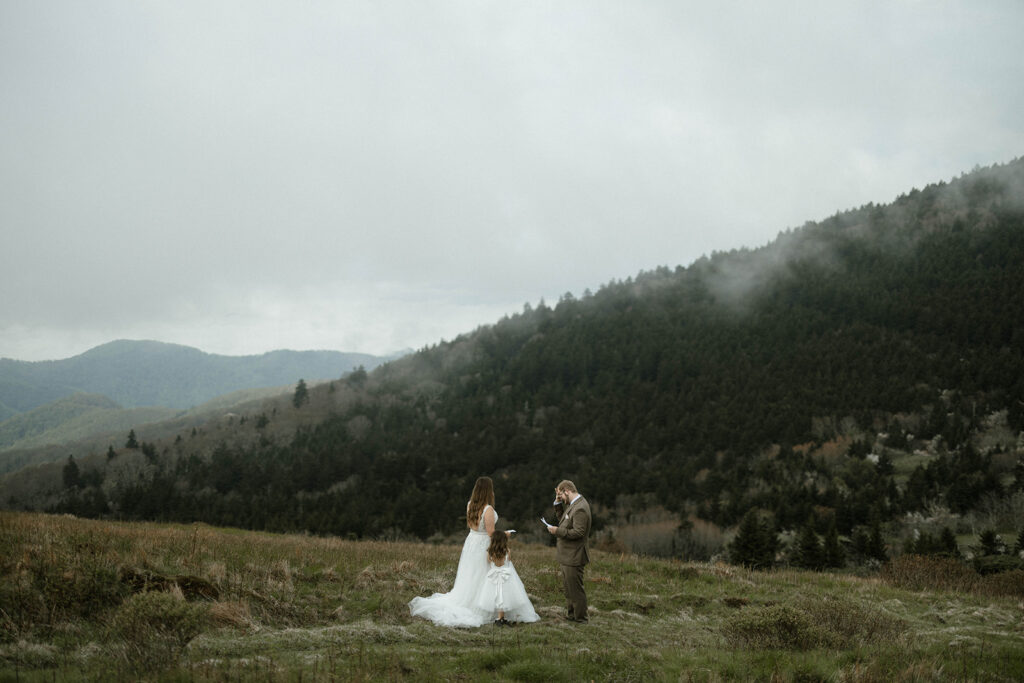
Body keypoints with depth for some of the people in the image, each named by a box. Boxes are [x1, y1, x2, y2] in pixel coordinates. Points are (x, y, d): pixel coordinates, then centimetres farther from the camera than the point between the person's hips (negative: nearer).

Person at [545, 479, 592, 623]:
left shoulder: (580, 509, -23)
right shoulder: (572, 504, 9)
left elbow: (578, 532, -27)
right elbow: (563, 518, 19)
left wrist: (557, 531, -20)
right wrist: (558, 503, 6)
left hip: (574, 556, -11)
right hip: (568, 555, 11)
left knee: (575, 589, 0)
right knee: (568, 588, 21)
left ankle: (580, 619, 10)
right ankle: (570, 615, 33)